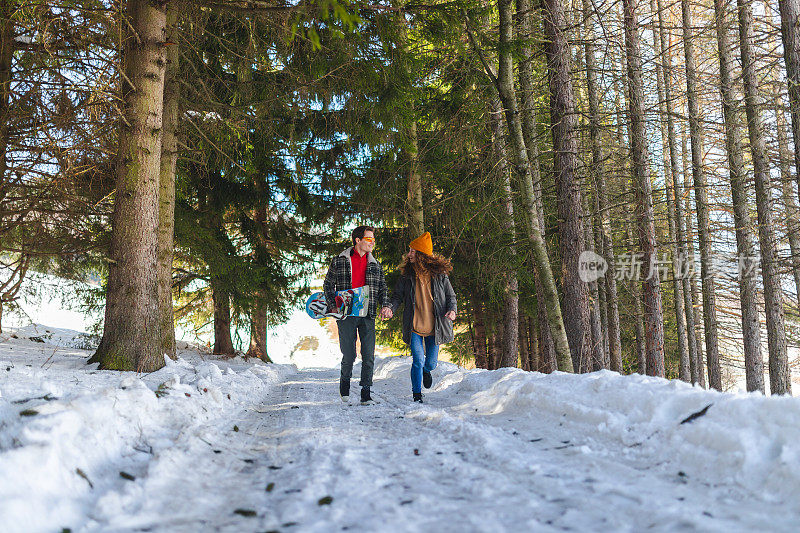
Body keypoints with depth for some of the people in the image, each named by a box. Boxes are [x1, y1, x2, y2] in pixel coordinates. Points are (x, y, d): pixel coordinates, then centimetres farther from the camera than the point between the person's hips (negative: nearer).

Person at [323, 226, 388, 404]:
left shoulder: (375, 265, 12)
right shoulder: (339, 261, 4)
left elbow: (382, 287, 16)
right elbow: (328, 285, 7)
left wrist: (385, 305, -2)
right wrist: (333, 306, -6)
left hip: (368, 316, 2)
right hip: (346, 315, -2)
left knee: (369, 356, -3)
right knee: (349, 356, 1)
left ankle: (366, 393, 7)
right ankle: (345, 380, 30)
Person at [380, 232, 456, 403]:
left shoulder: (439, 273, -1)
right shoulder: (406, 273, 0)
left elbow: (451, 296, 6)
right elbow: (398, 295, 5)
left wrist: (452, 310, -14)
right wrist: (390, 307, -16)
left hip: (434, 327, 1)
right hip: (414, 326, -1)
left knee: (431, 362, 11)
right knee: (418, 361, -6)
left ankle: (426, 371, 49)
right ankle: (417, 395, 14)